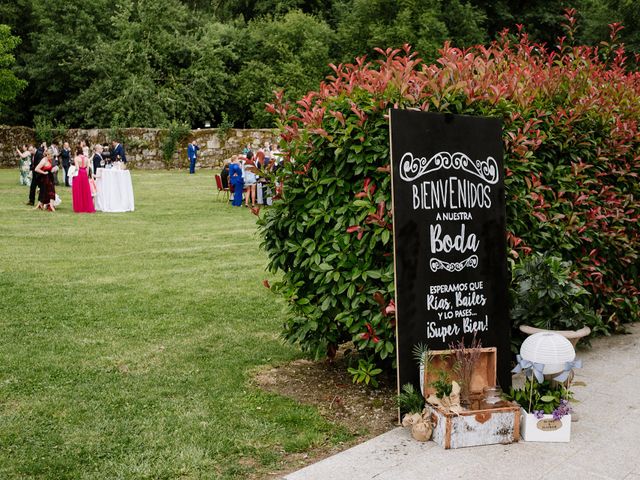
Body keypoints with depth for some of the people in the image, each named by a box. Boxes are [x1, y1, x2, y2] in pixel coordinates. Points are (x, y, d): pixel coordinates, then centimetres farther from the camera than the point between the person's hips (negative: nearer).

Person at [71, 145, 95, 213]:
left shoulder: (76, 158, -10)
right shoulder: (86, 158, 4)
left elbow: (77, 168, -15)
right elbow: (88, 168, 3)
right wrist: (87, 176, 9)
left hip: (78, 174, -4)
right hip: (85, 175, 4)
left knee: (78, 192, 3)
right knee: (86, 191, 10)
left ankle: (79, 208, 4)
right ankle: (87, 208, 12)